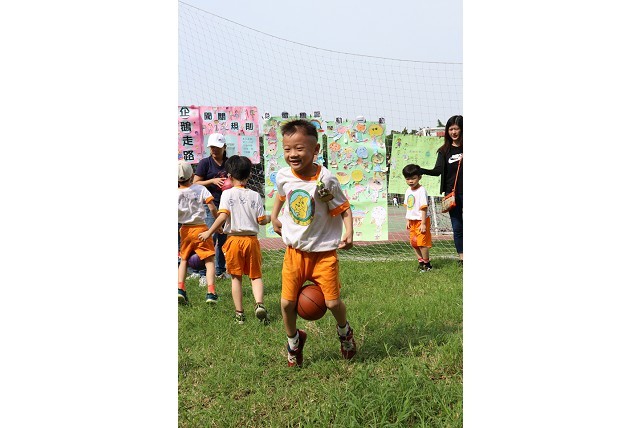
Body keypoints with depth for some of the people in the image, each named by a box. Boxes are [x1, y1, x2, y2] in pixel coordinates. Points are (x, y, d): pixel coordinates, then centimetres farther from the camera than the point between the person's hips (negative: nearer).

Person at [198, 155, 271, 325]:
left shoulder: (227, 193, -5)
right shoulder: (255, 195, 1)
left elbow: (223, 216, -17)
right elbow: (261, 220, -1)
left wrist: (209, 232, -8)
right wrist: (270, 219, 22)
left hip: (234, 239, -1)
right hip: (251, 239, 1)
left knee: (236, 277, 9)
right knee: (255, 275, 10)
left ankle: (239, 313, 10)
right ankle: (259, 304, -14)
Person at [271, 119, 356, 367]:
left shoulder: (325, 180, -18)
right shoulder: (283, 176, -4)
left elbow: (344, 208, -12)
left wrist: (348, 233, -26)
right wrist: (274, 217, 12)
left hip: (323, 251, -3)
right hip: (294, 250, 4)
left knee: (333, 302, -4)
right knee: (287, 303, 2)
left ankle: (344, 331, 31)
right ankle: (293, 341, 31)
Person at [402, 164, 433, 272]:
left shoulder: (421, 190, -17)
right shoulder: (408, 190, 8)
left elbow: (424, 208, -19)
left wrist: (423, 224, -21)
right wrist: (407, 220, 13)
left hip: (421, 220, -8)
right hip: (412, 221, 8)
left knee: (422, 243, -6)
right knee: (414, 243, 14)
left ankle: (427, 264, 6)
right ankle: (421, 261, 27)